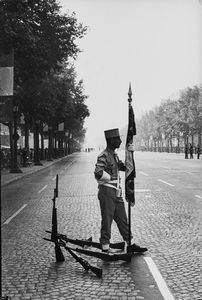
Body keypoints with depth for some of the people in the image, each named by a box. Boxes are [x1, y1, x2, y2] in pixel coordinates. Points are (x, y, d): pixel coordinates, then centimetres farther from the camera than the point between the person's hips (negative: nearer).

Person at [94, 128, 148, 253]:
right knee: (107, 220, 1)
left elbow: (125, 167, 15)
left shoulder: (114, 155, 14)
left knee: (122, 219, 13)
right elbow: (98, 173, -26)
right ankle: (105, 247, 13)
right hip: (107, 192, -9)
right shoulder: (104, 156, -15)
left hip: (117, 192, 9)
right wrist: (111, 178, -12)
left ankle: (130, 244, 20)